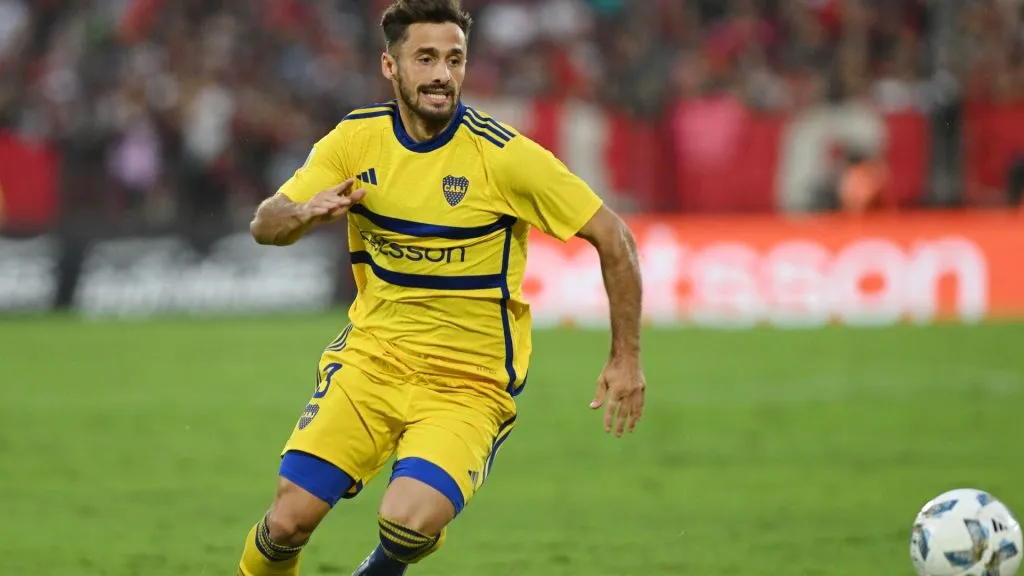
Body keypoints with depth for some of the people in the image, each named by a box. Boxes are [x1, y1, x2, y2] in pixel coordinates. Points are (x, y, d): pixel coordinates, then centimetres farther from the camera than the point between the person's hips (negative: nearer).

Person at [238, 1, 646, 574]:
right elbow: (265, 225, -3)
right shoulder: (357, 139, -2)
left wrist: (627, 359, -10)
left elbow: (614, 238, -8)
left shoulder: (504, 155, -14)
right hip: (370, 358, 3)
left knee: (410, 522, -26)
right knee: (289, 521, -12)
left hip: (468, 384, -3)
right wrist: (308, 212, -27)